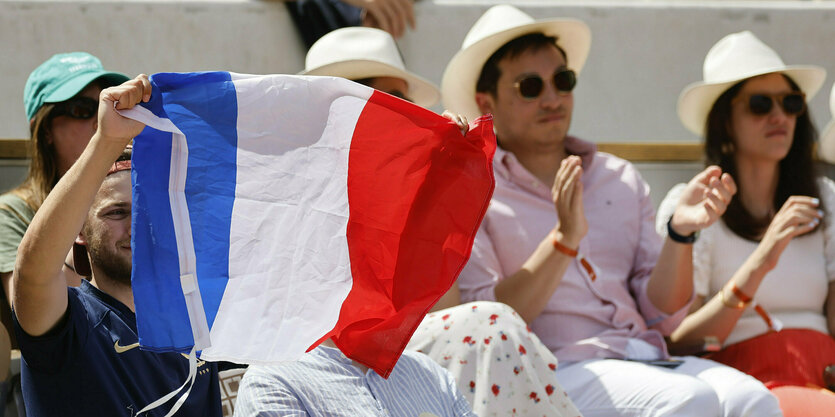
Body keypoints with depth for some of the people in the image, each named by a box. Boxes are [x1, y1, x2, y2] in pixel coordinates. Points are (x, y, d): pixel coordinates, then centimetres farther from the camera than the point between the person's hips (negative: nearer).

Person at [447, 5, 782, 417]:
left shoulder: (621, 179, 21)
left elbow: (661, 316, 15)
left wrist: (680, 231, -2)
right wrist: (564, 239, -15)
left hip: (647, 362, 5)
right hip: (555, 370, -5)